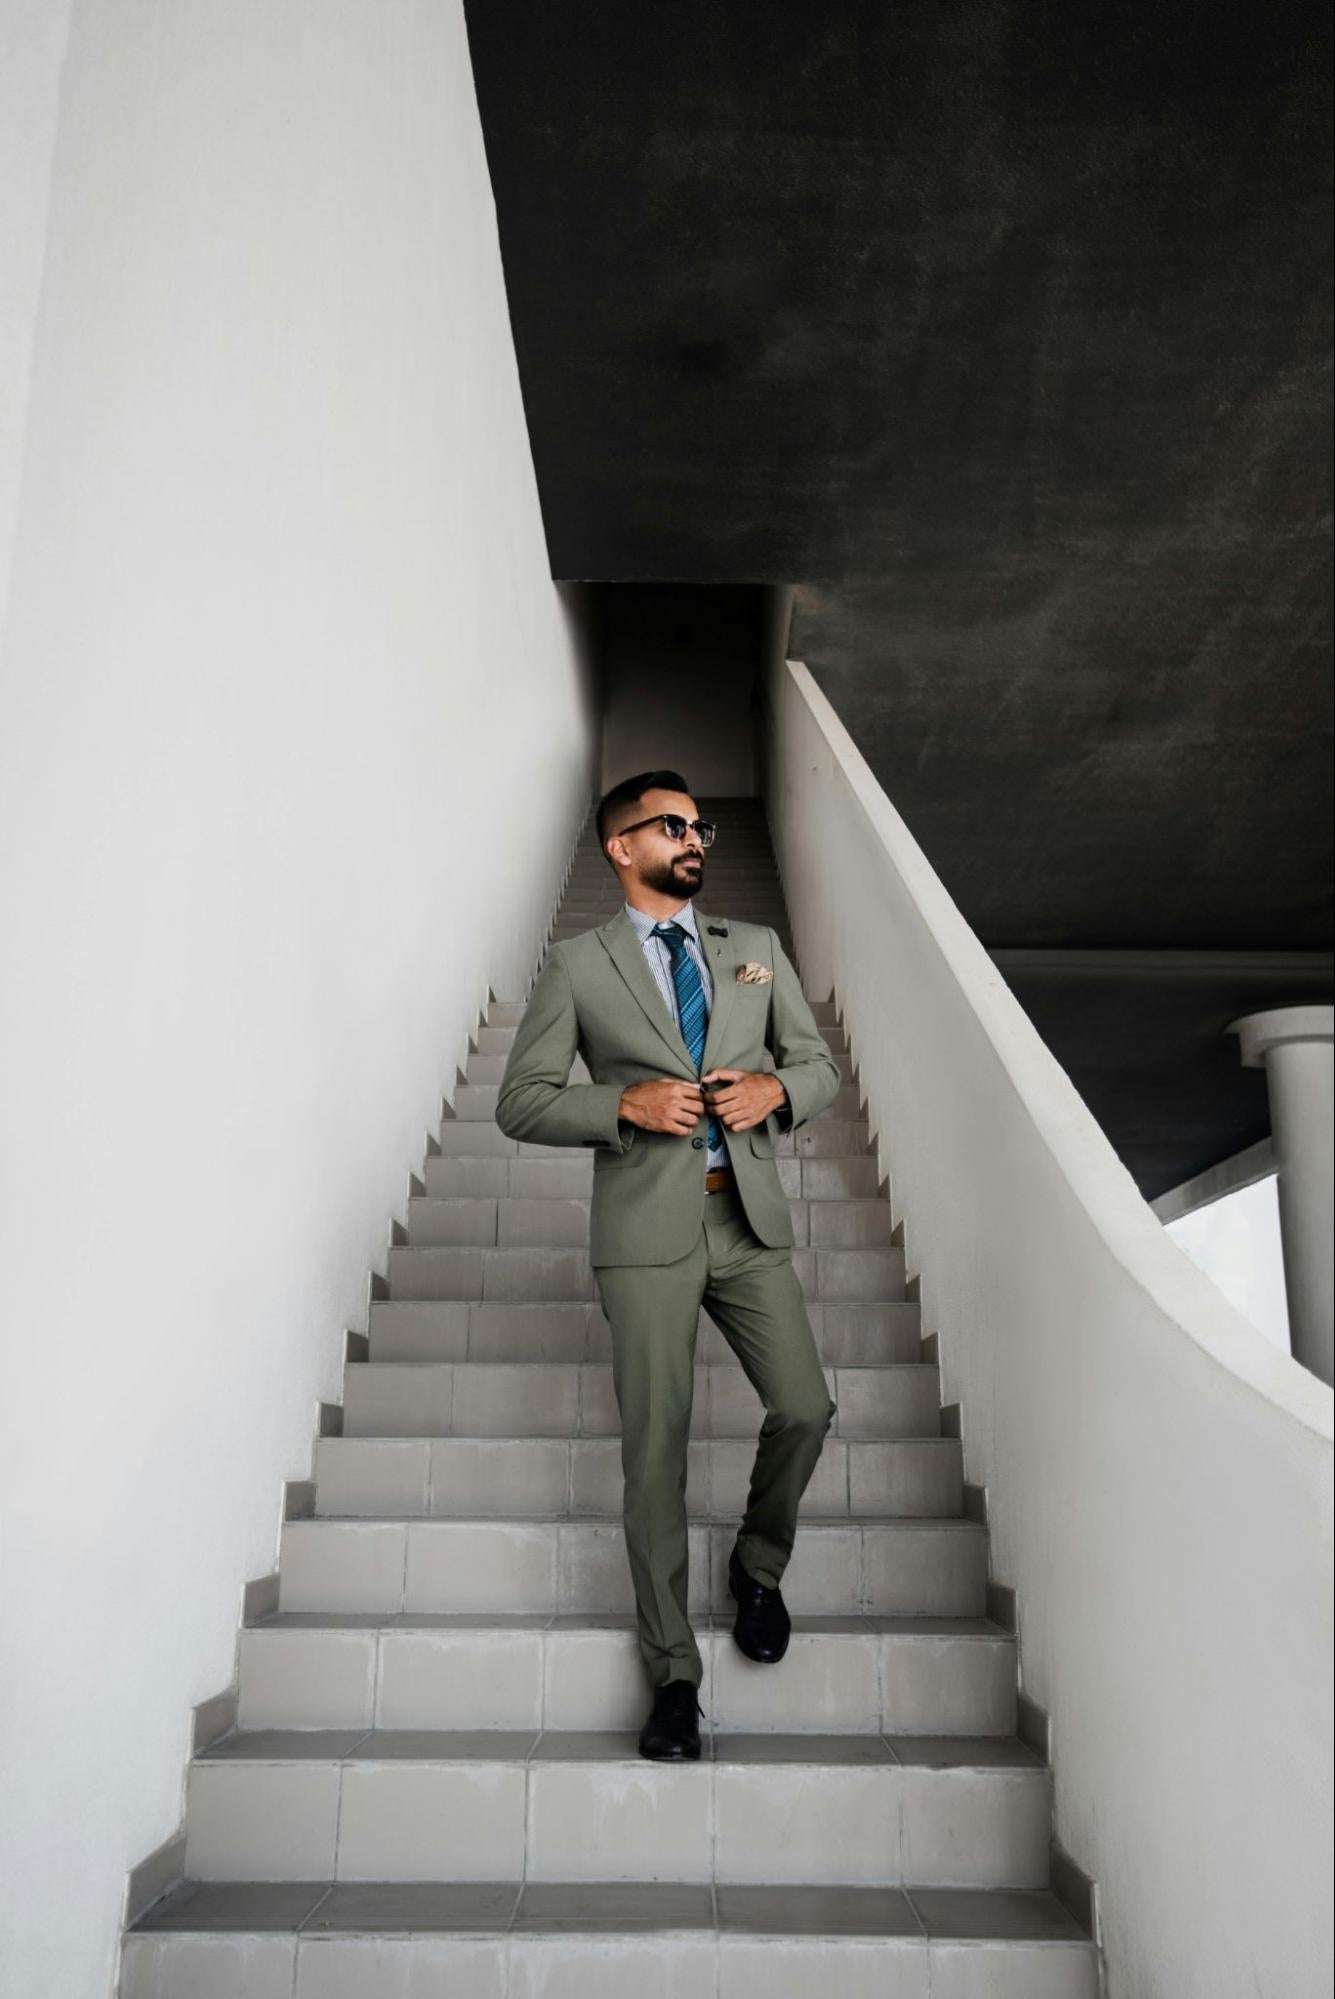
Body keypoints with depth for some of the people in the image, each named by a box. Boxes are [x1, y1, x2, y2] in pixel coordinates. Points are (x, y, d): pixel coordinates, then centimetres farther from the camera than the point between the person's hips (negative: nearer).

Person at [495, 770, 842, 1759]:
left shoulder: (757, 948, 14)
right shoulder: (578, 964, 4)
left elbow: (821, 1064, 16)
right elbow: (521, 1100, 1)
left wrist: (776, 1091, -7)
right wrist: (625, 1103, -14)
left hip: (749, 1215, 3)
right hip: (647, 1226, -3)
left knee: (805, 1409, -3)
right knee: (656, 1446, 0)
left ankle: (759, 1564, 30)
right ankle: (674, 1672, 17)